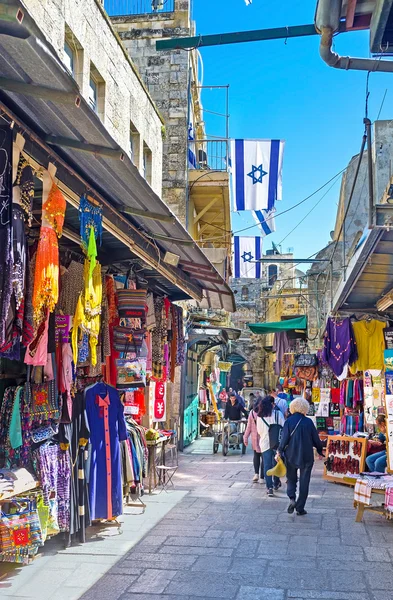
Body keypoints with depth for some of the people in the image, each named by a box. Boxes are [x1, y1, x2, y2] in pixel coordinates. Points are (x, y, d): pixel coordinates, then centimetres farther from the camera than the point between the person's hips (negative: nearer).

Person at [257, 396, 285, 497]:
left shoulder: (260, 416, -3)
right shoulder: (278, 414, -7)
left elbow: (259, 431, 6)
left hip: (265, 443, 0)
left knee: (267, 465, 4)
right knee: (276, 463, 17)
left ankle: (269, 487, -3)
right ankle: (276, 483, 32)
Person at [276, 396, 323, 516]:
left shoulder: (289, 421, -7)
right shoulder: (308, 422, -6)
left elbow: (284, 438, -8)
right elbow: (316, 439, 1)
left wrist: (279, 451, 3)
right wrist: (320, 451, 17)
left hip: (291, 455, 0)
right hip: (306, 456, 0)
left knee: (291, 478, 16)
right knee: (304, 481, 9)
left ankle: (292, 498, -7)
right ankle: (300, 507, 11)